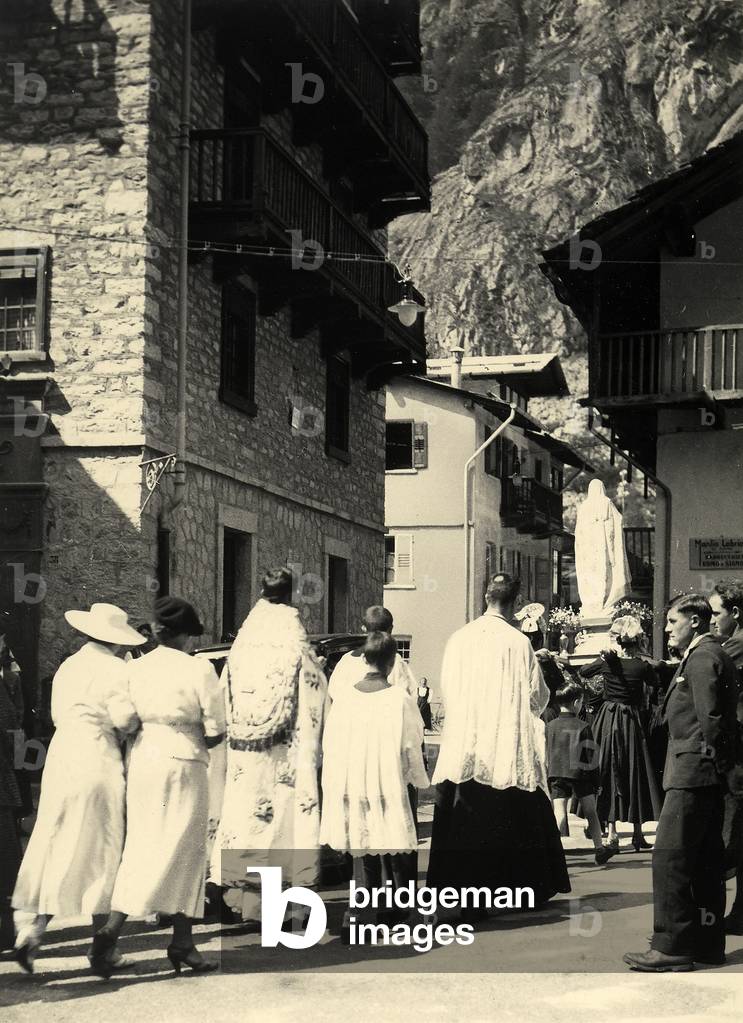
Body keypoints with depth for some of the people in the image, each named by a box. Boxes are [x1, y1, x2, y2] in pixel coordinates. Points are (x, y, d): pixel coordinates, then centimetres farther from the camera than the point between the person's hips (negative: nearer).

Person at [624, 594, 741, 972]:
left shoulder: (702, 658, -12)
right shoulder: (713, 655, 20)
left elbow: (711, 718, -18)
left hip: (692, 772, -11)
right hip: (705, 775, 11)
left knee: (669, 857, -10)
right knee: (705, 860, 12)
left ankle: (671, 947, -9)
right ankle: (707, 943, 17)